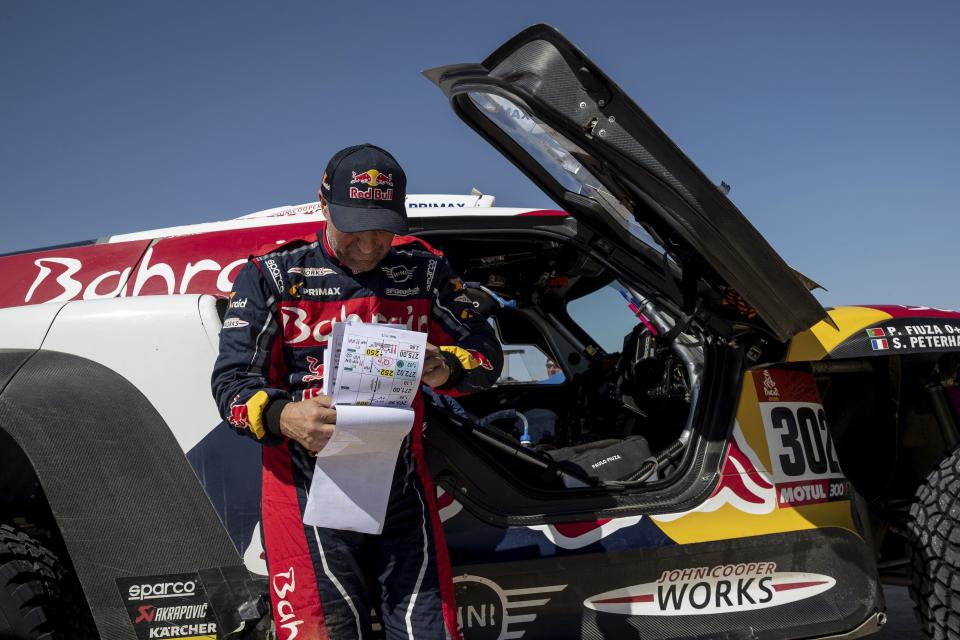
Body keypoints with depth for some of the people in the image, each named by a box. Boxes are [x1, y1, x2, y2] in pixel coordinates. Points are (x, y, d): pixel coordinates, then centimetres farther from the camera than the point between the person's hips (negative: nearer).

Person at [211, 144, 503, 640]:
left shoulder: (426, 272, 9)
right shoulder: (271, 278, 2)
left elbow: (486, 352, 10)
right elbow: (232, 381, -3)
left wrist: (446, 369, -14)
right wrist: (282, 417, -25)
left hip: (403, 492, 2)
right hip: (310, 495, -2)